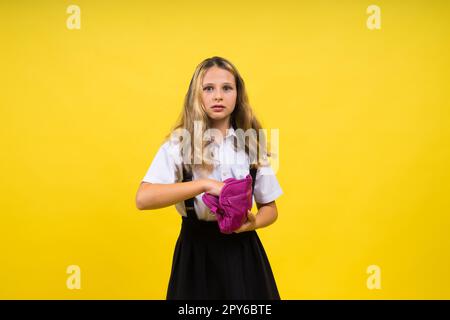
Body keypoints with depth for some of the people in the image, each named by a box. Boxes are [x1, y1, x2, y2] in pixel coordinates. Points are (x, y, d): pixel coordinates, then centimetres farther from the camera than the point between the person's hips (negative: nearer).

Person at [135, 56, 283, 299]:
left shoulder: (251, 143, 2)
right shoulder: (179, 143, -6)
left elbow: (269, 207, 8)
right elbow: (143, 199, -20)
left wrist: (253, 223, -14)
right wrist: (205, 184, -27)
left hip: (242, 249, 2)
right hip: (196, 250, -2)